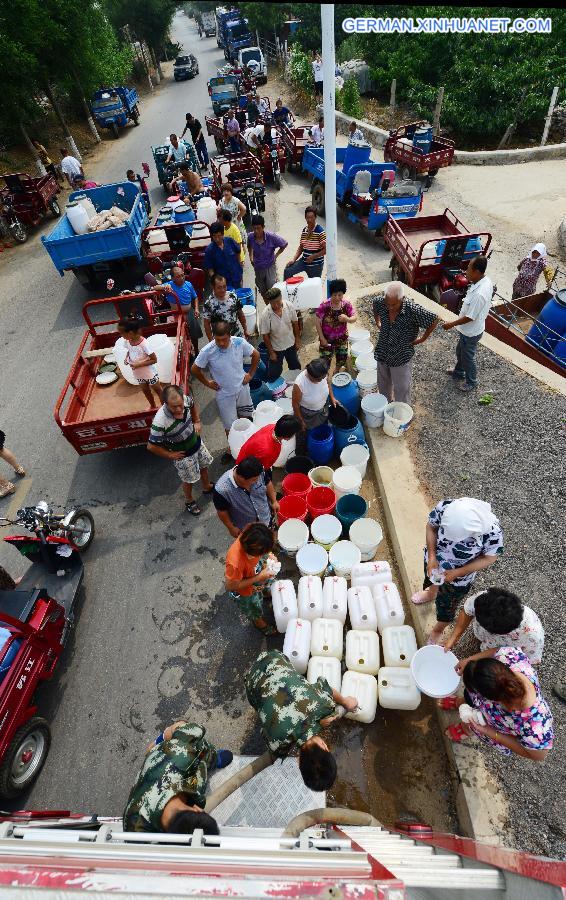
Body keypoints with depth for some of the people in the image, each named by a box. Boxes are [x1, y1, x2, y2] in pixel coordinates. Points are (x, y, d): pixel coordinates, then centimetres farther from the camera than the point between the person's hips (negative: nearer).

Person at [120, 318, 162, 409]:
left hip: (150, 373, -7)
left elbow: (154, 360, -24)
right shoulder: (127, 341, -11)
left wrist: (139, 364, -28)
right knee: (145, 391, 25)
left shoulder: (143, 344, -30)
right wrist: (127, 358, -8)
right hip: (139, 374, 7)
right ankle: (152, 406, 48)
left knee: (157, 390, 13)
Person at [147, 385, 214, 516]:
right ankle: (189, 501, 49)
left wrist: (197, 421, -4)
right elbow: (151, 446, -27)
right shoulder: (160, 422, -40)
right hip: (184, 454, -5)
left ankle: (207, 487, 60)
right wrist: (170, 455, -16)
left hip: (196, 442, 5)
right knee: (189, 480, 18)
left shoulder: (185, 399, -26)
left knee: (204, 465, 29)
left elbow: (193, 404, 2)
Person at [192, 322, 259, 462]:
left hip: (242, 387, 2)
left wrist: (251, 374, -1)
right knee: (230, 426, 10)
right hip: (224, 394, -2)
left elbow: (256, 354, -2)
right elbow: (194, 369, -9)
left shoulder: (239, 342, -21)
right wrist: (207, 383, -4)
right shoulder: (207, 351, -25)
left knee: (245, 419, 21)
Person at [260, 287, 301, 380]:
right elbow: (265, 335, -18)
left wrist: (297, 340, 2)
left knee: (295, 366, 24)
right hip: (276, 348, -4)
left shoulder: (289, 306, -18)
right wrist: (271, 352, -13)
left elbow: (295, 323, -3)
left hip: (291, 344, 4)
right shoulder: (265, 315, -27)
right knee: (274, 373, 7)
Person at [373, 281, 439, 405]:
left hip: (401, 358, -5)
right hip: (382, 354, 5)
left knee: (401, 391, 8)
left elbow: (435, 320, -17)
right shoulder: (380, 302, -15)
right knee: (383, 386, 24)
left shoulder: (413, 310, -28)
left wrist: (422, 339, -9)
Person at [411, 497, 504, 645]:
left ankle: (438, 630, 57)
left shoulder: (493, 532, -39)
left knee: (446, 607, 23)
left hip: (459, 578, -2)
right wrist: (432, 557, -24)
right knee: (431, 579, 35)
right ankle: (431, 594, 73)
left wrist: (457, 573, -24)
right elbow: (431, 527, -14)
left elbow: (489, 558, -19)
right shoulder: (444, 507, -35)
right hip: (434, 561, 2)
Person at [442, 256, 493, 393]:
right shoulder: (487, 280, -8)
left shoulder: (479, 294, -38)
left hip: (471, 332, -9)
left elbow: (470, 317, -28)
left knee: (468, 357, 13)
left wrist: (451, 324, -18)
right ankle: (459, 372, 53)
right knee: (460, 351, 29)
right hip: (468, 329, 9)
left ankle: (471, 382, 35)